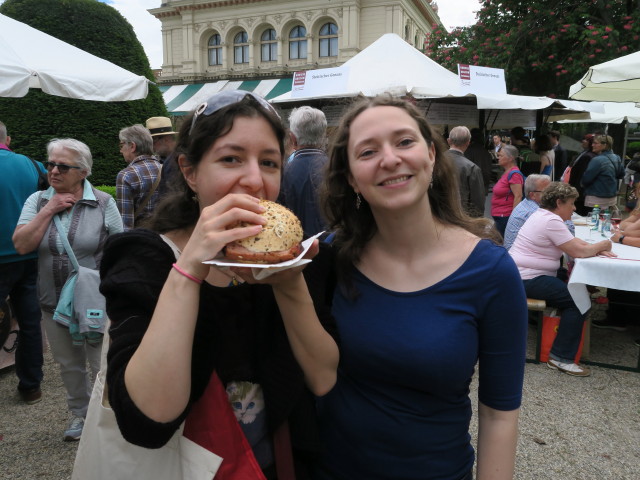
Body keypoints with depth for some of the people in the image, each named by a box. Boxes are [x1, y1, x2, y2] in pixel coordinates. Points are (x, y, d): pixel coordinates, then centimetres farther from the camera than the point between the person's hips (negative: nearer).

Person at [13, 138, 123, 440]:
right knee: (69, 365, 19)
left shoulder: (103, 203, -7)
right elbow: (21, 245, -8)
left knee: (102, 365, 5)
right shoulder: (37, 201, 3)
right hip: (55, 303, 4)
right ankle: (79, 413, 39)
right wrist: (49, 211, -14)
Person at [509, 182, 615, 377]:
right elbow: (578, 251, -17)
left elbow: (573, 241, 19)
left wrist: (598, 249, 4)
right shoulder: (552, 221, -17)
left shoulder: (542, 214, 15)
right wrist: (604, 245, 0)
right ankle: (561, 357, -8)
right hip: (527, 280, -11)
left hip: (521, 275, 11)